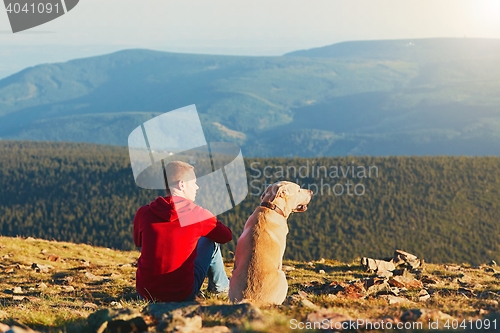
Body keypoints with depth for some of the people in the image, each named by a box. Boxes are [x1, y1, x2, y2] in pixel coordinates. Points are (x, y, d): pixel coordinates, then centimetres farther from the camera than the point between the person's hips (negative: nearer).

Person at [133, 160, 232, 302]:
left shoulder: (144, 213, -5)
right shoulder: (198, 215, -10)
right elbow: (226, 236, 9)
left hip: (145, 292, 3)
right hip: (182, 294, -2)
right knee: (210, 241, 18)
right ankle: (220, 285, 40)